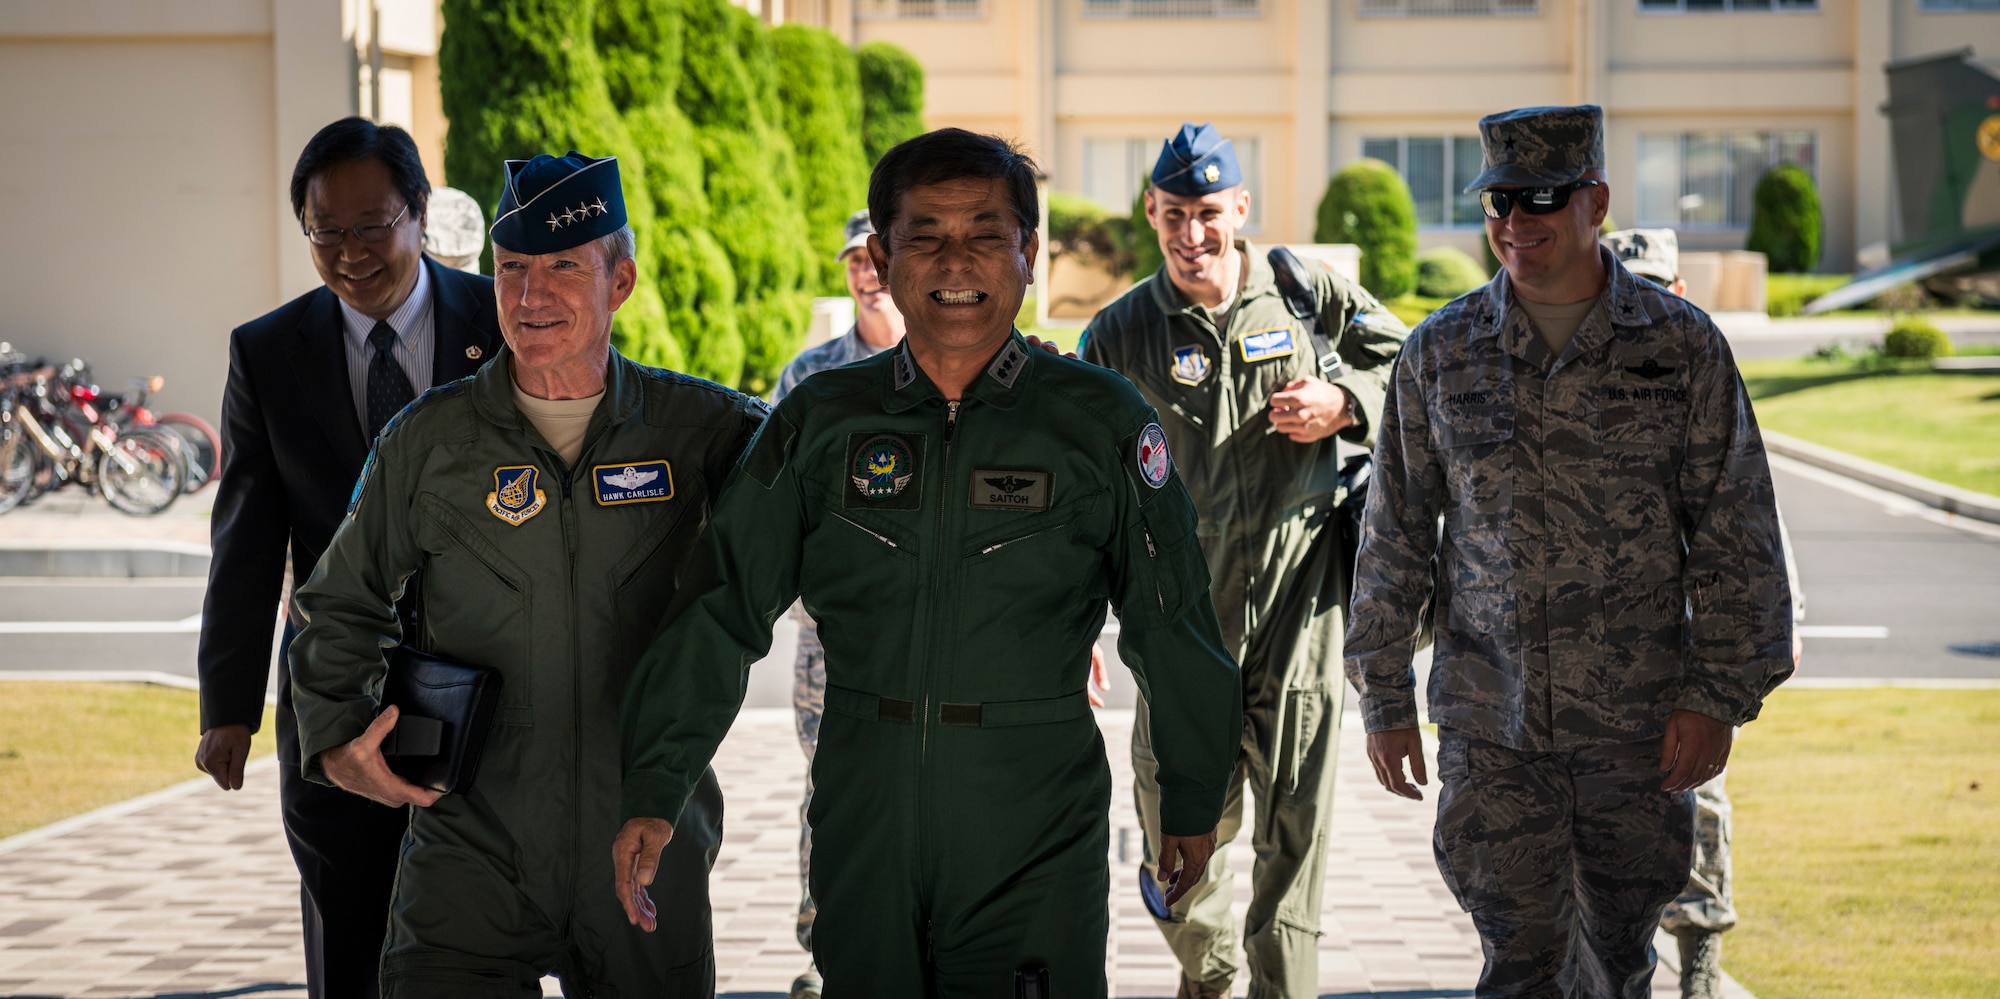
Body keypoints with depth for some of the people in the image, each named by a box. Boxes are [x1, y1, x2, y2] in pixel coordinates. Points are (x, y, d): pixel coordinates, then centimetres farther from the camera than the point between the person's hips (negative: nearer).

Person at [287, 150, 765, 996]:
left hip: (648, 855, 1)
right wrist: (336, 740, -2)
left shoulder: (696, 427, 0)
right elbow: (340, 607, 13)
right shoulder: (428, 440, 3)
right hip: (472, 854, -1)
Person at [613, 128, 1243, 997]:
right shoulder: (820, 422, 3)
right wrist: (654, 790, -2)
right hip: (861, 826, 2)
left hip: (1036, 838, -2)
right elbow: (722, 607, 3)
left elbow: (1172, 625, 4)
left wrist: (1192, 798, 10)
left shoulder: (1099, 421, -2)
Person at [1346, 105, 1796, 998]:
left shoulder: (1682, 347, -2)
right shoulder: (1440, 354, 2)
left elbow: (1736, 537, 0)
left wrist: (1719, 696, -6)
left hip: (1640, 723, 0)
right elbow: (1395, 536, 8)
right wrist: (1384, 698, 6)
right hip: (1490, 723, 0)